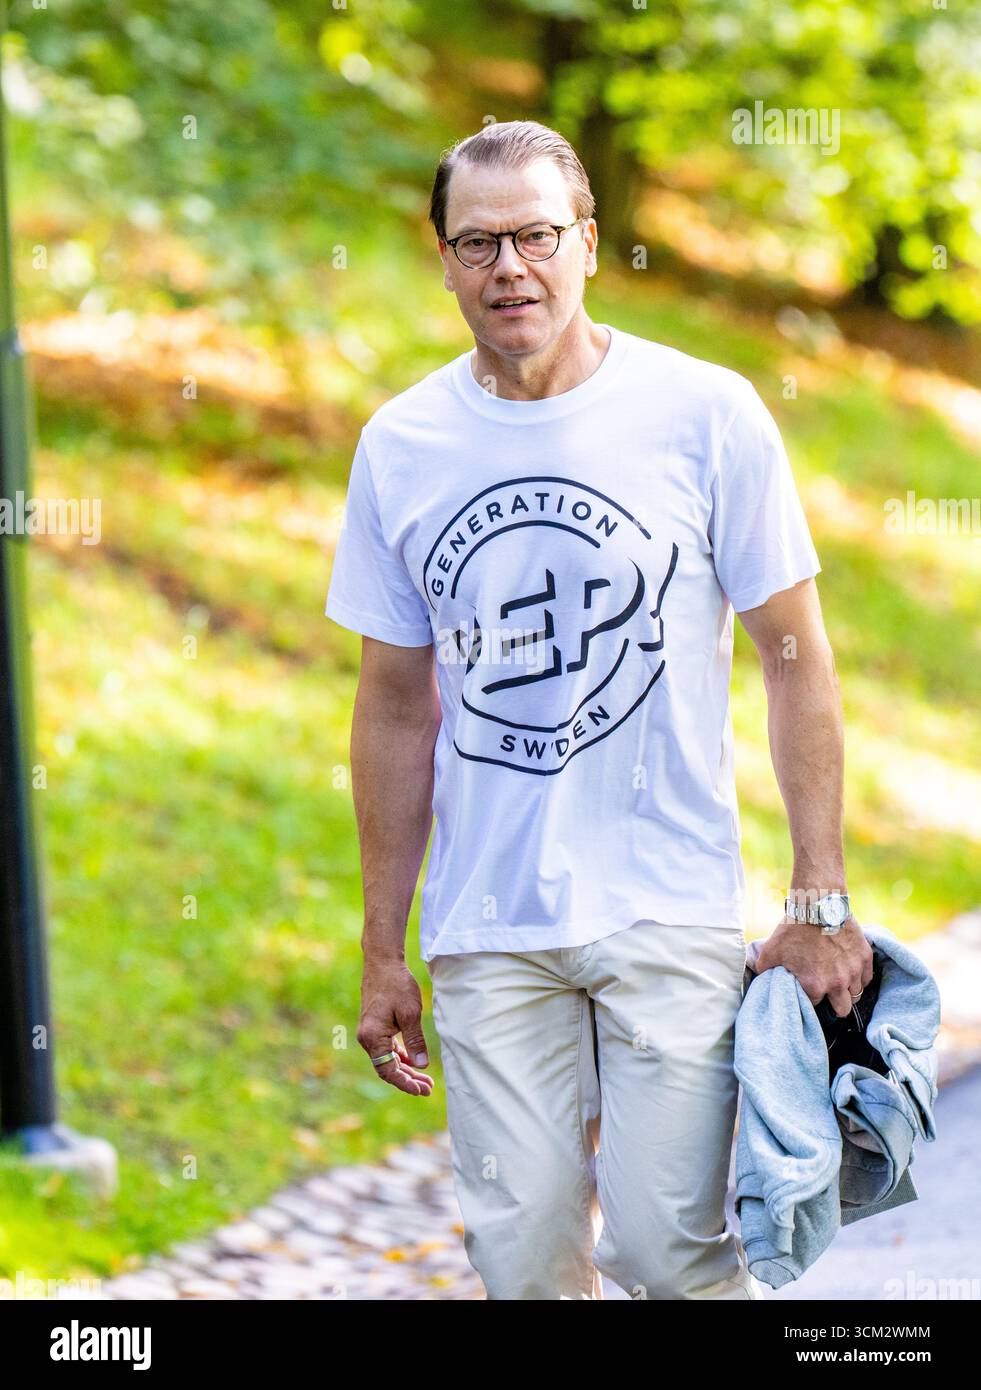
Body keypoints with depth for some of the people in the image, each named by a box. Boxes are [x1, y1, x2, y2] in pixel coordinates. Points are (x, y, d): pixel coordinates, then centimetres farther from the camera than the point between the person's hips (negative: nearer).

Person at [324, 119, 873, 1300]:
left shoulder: (704, 414, -4)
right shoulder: (400, 446, 5)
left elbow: (796, 660, 1)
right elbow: (397, 706, 12)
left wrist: (820, 901, -4)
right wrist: (381, 951, 12)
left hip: (672, 911, -3)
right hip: (486, 929, 3)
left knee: (669, 1245, -9)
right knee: (525, 1255, 2)